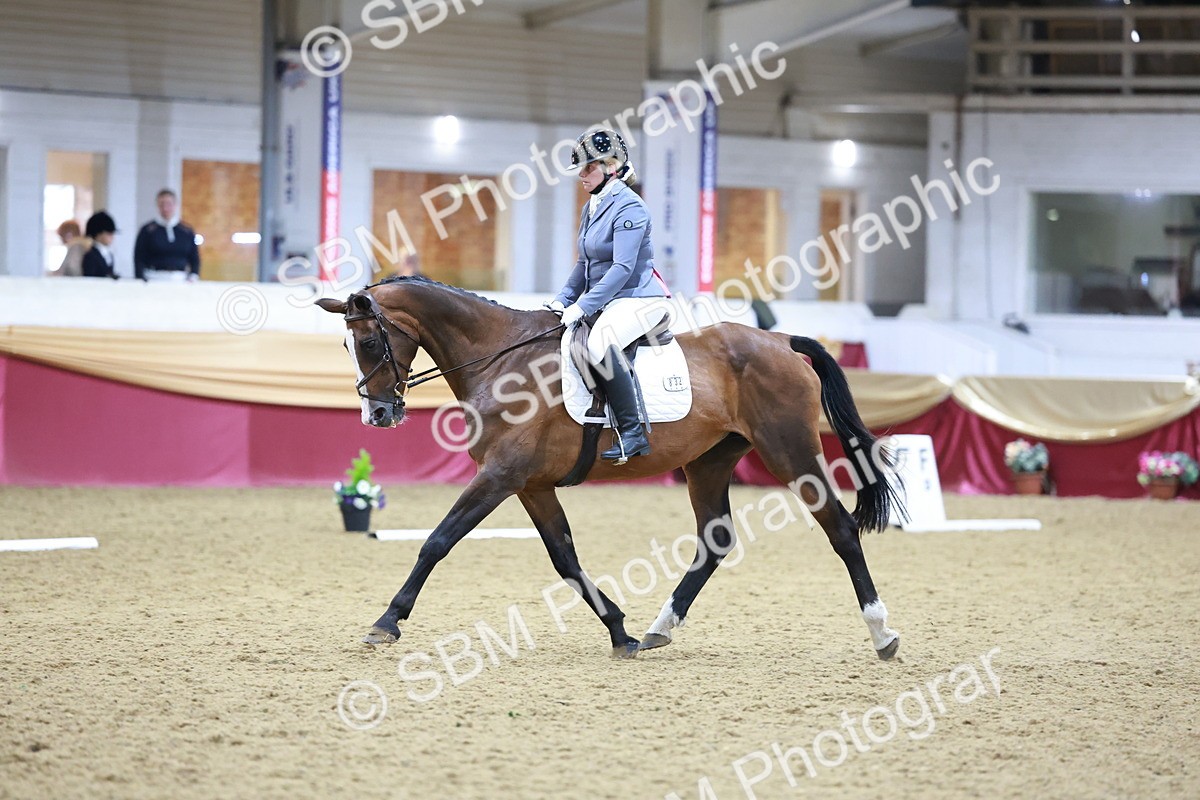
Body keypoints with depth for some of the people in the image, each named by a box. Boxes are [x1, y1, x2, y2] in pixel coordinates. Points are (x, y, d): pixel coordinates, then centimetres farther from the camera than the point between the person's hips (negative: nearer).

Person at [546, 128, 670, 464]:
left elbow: (622, 268, -22)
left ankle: (632, 433, -33)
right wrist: (563, 299, 7)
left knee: (600, 343, -36)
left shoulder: (628, 208, -15)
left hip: (639, 299, -11)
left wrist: (582, 306, -26)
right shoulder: (591, 208, 14)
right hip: (606, 302, 11)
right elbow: (584, 264, 22)